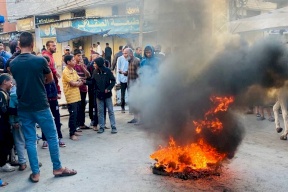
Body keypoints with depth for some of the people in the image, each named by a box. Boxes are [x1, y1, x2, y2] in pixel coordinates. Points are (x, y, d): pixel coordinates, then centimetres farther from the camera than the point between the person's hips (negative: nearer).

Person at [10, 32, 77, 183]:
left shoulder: (13, 64, 0)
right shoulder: (40, 60, -10)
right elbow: (50, 79, 4)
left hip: (23, 107, 4)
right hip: (41, 106, -4)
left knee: (30, 140, 9)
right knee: (52, 137, 8)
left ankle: (35, 173, 14)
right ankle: (57, 168, 17)